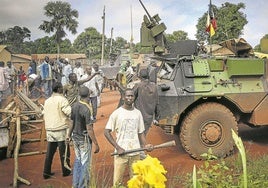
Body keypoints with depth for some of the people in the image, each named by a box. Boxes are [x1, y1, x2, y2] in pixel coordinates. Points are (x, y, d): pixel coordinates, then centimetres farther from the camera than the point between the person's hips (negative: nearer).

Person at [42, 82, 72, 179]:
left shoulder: (47, 101, 10)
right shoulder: (62, 99, -12)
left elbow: (44, 115, 15)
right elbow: (70, 112, -20)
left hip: (49, 130, 6)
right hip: (61, 130, -6)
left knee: (49, 152, 13)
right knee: (64, 152, 7)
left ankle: (46, 172, 16)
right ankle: (66, 171, 17)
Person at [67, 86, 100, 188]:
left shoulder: (74, 106, -2)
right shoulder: (87, 109, -23)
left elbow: (72, 122, 8)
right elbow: (89, 129, -23)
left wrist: (69, 135, 22)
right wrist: (96, 144, -17)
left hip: (75, 137, 7)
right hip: (84, 139, -7)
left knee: (77, 160, 21)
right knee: (85, 163, 6)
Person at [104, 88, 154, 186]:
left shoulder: (138, 113, 7)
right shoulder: (116, 113, -5)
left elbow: (141, 133, 12)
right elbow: (106, 132, -4)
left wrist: (145, 145, -6)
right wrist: (118, 147, -12)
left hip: (136, 153, 3)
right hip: (121, 153, -3)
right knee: (117, 181, 2)